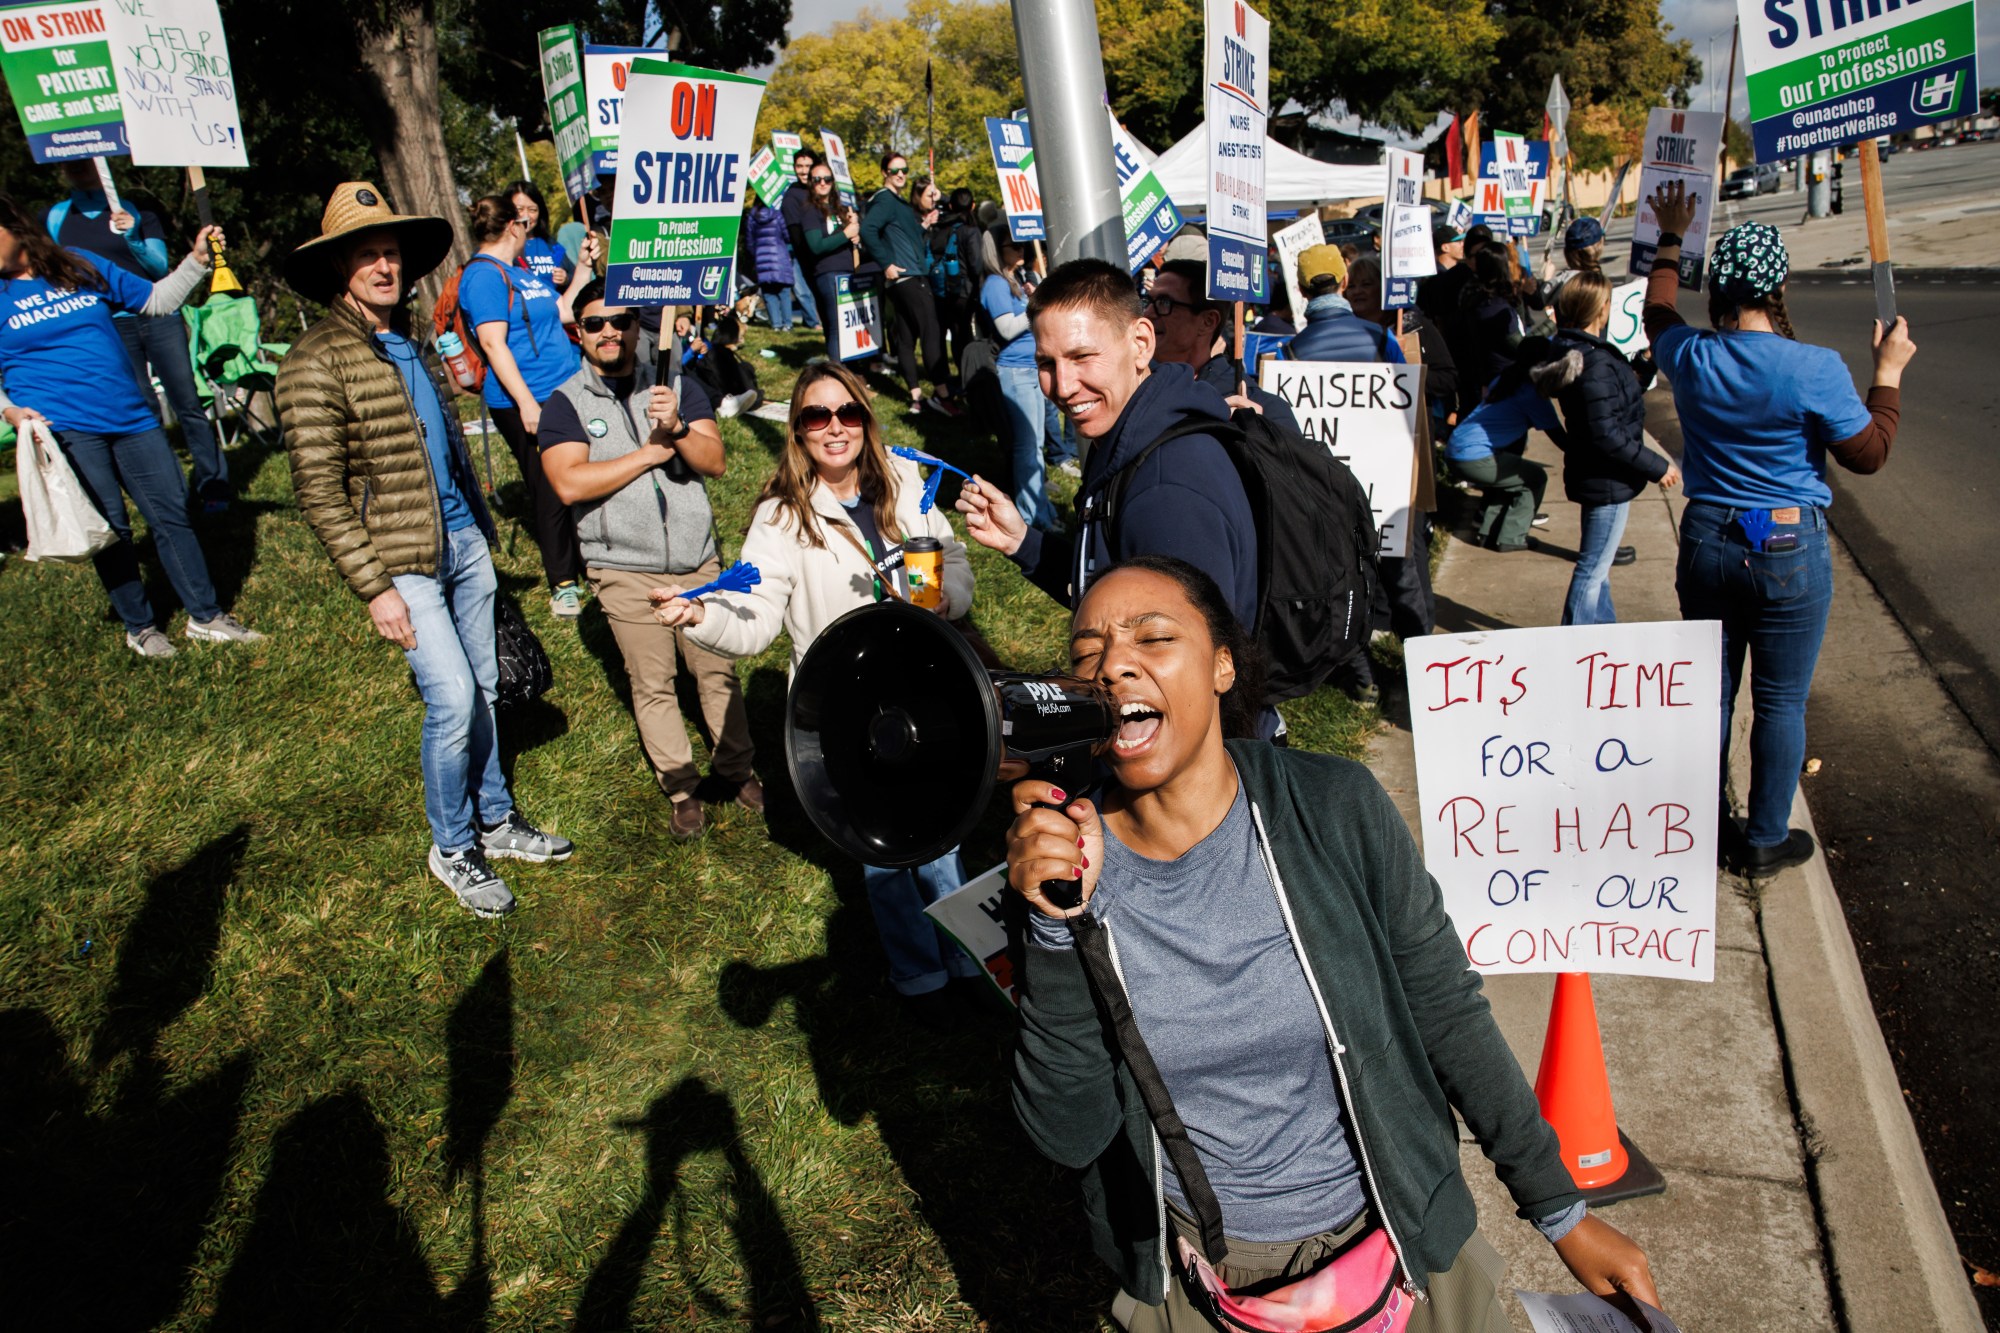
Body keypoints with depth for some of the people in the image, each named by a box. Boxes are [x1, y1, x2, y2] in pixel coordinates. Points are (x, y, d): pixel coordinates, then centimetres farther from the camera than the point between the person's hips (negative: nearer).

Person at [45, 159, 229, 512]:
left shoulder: (137, 213, 6)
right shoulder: (53, 220, 10)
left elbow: (160, 267, -4)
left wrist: (134, 240, -20)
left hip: (159, 317, -1)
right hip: (110, 328, 1)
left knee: (187, 404, -4)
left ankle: (213, 485, -1)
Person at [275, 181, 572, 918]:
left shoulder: (413, 342, 10)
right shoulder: (315, 362, -13)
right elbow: (320, 494, -15)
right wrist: (374, 589, -17)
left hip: (464, 540, 7)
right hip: (403, 558, -7)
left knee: (482, 688, 13)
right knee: (452, 698, -8)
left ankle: (495, 820, 29)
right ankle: (452, 849, 11)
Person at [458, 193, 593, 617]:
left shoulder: (517, 271, 18)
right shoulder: (483, 275, -12)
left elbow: (562, 312, 23)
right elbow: (493, 344, -19)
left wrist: (583, 267, 18)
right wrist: (526, 403, -24)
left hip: (563, 392, 9)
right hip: (527, 403, -9)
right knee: (551, 493, -1)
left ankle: (583, 563, 28)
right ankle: (563, 585, 9)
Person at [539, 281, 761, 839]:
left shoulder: (678, 387, 5)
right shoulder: (564, 405, -2)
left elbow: (714, 461, -5)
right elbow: (569, 483, -17)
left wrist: (677, 428, -25)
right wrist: (650, 452, -15)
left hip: (698, 559, 2)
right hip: (626, 572, -2)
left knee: (718, 669, 9)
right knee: (652, 684, 7)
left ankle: (739, 768, 25)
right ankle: (680, 788, 21)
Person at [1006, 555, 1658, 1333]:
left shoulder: (1333, 809, -16)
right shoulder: (1059, 857, -15)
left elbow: (1446, 1013, -5)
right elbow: (1068, 1136, -17)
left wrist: (1562, 1212, 0)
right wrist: (1059, 922, -29)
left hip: (1388, 1236, 0)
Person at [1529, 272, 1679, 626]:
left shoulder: (1568, 349, 3)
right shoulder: (1596, 365, -26)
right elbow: (1607, 437, -27)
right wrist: (1657, 466, -18)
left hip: (1595, 475, 10)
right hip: (1606, 481, -10)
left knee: (1596, 563, 22)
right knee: (1593, 569, 0)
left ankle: (1604, 628, 38)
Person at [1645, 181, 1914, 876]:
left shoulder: (1691, 358, -6)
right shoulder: (1815, 368, -16)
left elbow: (1658, 314, 19)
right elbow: (1868, 453, -4)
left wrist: (1672, 239, 32)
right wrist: (1888, 372, 7)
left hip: (1707, 543, 4)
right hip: (1790, 547, -3)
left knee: (1709, 690, 16)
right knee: (1781, 701, 9)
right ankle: (1766, 840, 20)